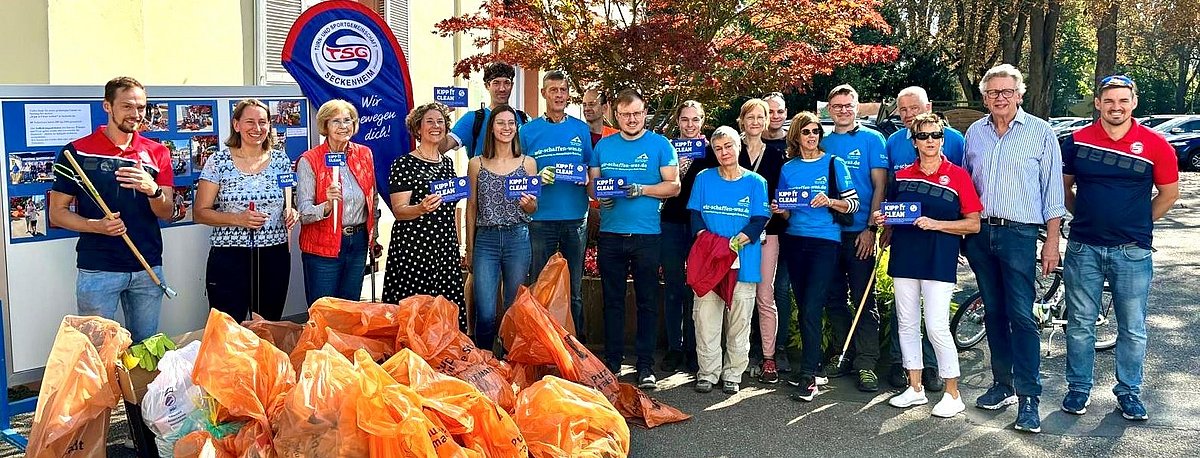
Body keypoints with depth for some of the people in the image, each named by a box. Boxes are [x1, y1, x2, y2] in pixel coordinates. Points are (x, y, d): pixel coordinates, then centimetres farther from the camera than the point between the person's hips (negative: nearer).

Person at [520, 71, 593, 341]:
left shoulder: (581, 129, 8)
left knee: (575, 290, 7)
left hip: (576, 219, 1)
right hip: (540, 219, -1)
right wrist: (537, 177, -13)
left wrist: (585, 176, -9)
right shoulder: (528, 131, 4)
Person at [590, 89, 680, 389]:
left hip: (647, 234, -3)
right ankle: (612, 362, 17)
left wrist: (642, 189, -17)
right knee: (612, 300, 8)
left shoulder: (660, 145, 1)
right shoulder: (603, 145, 10)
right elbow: (591, 182, 14)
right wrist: (600, 194, -9)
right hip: (610, 234, 3)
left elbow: (673, 185, -3)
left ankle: (645, 366, 9)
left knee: (647, 301, 3)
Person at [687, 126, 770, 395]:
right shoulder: (704, 179, 10)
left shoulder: (755, 182, 6)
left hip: (743, 262, -1)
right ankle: (707, 372, 9)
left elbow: (759, 221, -2)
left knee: (739, 321, 3)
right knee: (706, 318, -2)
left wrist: (734, 243, -17)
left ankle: (732, 375, 13)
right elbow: (695, 216, 6)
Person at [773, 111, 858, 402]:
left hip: (824, 241, -4)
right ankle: (811, 364, 21)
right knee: (803, 307, 9)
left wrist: (829, 201, -19)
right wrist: (780, 211, -5)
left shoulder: (834, 164, 1)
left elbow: (853, 203, -2)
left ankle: (809, 377, -10)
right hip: (794, 241, 4)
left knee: (812, 308, -12)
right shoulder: (788, 169, 11)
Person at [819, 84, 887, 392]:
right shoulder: (823, 143, 12)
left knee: (863, 299, -3)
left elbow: (880, 186, -3)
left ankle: (866, 364, 0)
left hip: (859, 232, -4)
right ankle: (840, 354, 20)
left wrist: (871, 228, -11)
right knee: (835, 297, 9)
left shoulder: (871, 139, 1)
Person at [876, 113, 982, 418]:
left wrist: (935, 224, -15)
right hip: (904, 257, 5)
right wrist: (882, 221, -1)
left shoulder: (957, 176, -3)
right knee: (906, 324, 9)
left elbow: (974, 224, -4)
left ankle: (953, 394, 5)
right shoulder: (902, 176, 9)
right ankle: (915, 388, 21)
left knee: (937, 327, -9)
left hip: (939, 261, -5)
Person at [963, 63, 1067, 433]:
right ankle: (1002, 385, 22)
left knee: (1021, 316, -9)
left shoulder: (1040, 132, -1)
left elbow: (1053, 191, -1)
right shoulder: (974, 133, 10)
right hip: (980, 233, 4)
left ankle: (1028, 398, -5)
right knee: (993, 312, 11)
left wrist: (1052, 241, -5)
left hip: (1018, 235, -4)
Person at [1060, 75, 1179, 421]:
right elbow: (1064, 186, 13)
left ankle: (1129, 392, 22)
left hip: (1132, 251, -1)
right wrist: (1084, 216, 8)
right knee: (1080, 324, 9)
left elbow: (1169, 193, 7)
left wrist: (1138, 224, 5)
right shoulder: (1078, 141, 0)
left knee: (1133, 328, 8)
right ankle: (1079, 388, 22)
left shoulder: (1155, 145, -4)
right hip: (1083, 248, 1)